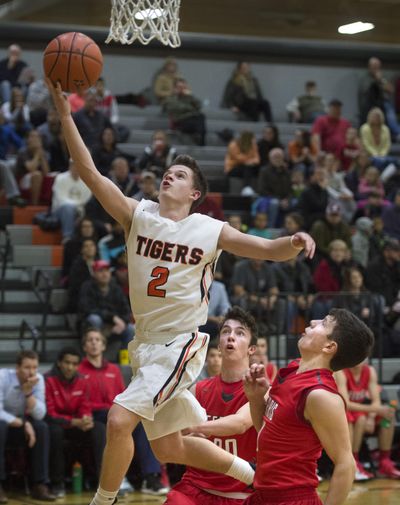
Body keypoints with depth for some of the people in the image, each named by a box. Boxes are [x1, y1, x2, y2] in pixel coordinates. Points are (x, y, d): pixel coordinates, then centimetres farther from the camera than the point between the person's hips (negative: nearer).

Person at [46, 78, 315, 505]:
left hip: (180, 344, -5)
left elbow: (268, 249, 0)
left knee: (119, 419, -23)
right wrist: (64, 114, -15)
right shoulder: (137, 215, 2)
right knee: (169, 450, 14)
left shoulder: (210, 230, -3)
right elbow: (89, 172, -6)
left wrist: (293, 243, -24)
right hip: (146, 342, 5)